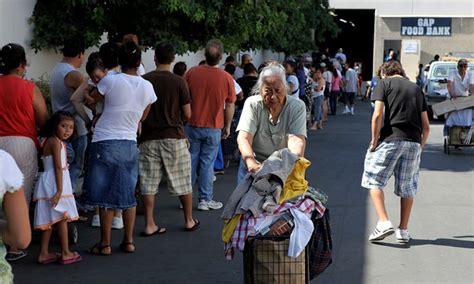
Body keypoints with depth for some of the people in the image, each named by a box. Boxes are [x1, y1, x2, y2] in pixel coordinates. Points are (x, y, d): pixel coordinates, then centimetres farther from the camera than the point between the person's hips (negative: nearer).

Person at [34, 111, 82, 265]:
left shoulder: (49, 141, 16)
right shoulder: (55, 142, -13)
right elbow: (58, 167, -19)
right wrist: (59, 190, -22)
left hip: (49, 184, 9)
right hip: (55, 184, -9)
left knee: (50, 220, 11)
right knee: (62, 218, -2)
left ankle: (44, 253, 13)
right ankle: (65, 253, 4)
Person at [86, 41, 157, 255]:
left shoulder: (110, 81, -12)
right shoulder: (147, 87, 0)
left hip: (105, 142, -4)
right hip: (130, 144, 4)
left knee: (105, 195, 4)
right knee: (128, 194, 13)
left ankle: (105, 243, 9)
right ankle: (128, 241, 18)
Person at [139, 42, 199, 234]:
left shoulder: (143, 80, -3)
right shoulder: (179, 82, -6)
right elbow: (187, 114, -4)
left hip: (149, 138, 1)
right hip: (174, 137, -1)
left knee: (148, 182, 6)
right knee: (182, 181, 11)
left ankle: (149, 225, 6)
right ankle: (189, 221, 21)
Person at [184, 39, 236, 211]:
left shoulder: (191, 73, -7)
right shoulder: (226, 78, -9)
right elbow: (230, 106, -2)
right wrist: (227, 126, 10)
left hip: (192, 125, 1)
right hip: (213, 128, -1)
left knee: (190, 161, 10)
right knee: (207, 163, 6)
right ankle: (205, 200, 12)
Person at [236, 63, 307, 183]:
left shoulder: (297, 107, -11)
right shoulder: (253, 104, -10)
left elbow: (296, 141, -23)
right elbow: (243, 138, -21)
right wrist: (252, 163, -41)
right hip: (254, 165, 0)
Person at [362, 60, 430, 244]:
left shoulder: (384, 83, 6)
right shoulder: (416, 89, 20)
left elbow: (377, 115, -9)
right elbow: (426, 126, 15)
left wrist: (374, 141, -2)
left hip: (391, 139, -4)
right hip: (414, 141, 5)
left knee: (374, 180, 6)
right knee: (407, 187, 13)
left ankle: (384, 223, -8)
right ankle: (403, 231, 17)